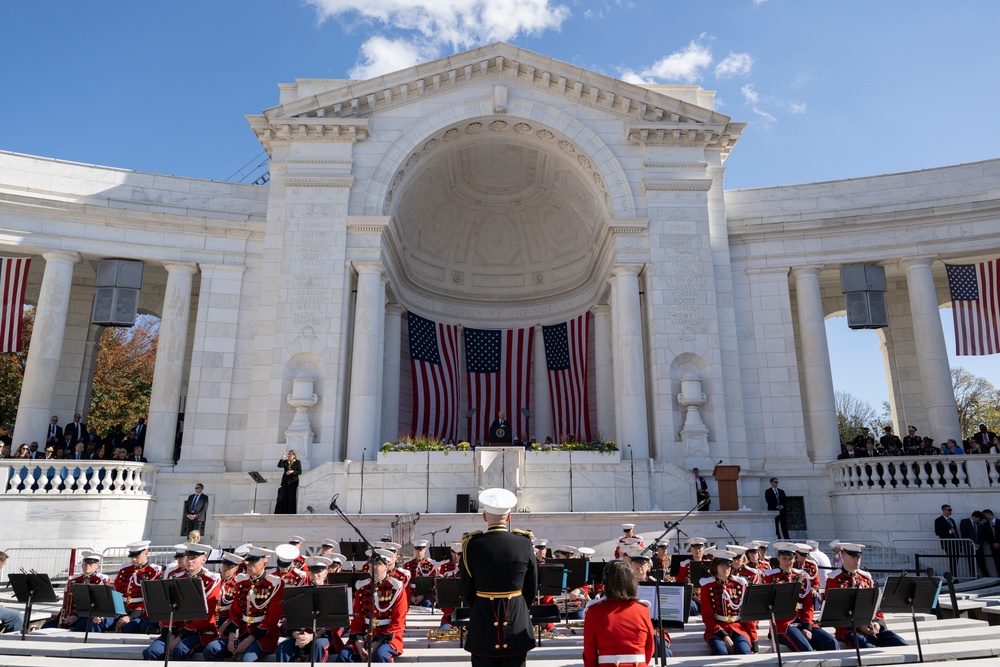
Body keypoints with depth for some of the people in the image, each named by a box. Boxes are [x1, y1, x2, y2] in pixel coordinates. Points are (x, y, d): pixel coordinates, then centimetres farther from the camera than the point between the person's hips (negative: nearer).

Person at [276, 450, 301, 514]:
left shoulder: (298, 462, 1)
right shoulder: (285, 461, 9)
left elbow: (300, 472, -4)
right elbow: (279, 466, -9)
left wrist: (292, 471, -18)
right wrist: (282, 458, -14)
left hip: (293, 482, -4)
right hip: (285, 482, 4)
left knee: (292, 498, -5)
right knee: (284, 498, 4)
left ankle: (292, 513, -1)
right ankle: (285, 512, 12)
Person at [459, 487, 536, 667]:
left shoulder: (472, 545, -11)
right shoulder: (524, 544, -8)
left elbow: (466, 591, 0)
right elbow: (532, 588, 3)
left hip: (482, 624, -1)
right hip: (517, 625, 1)